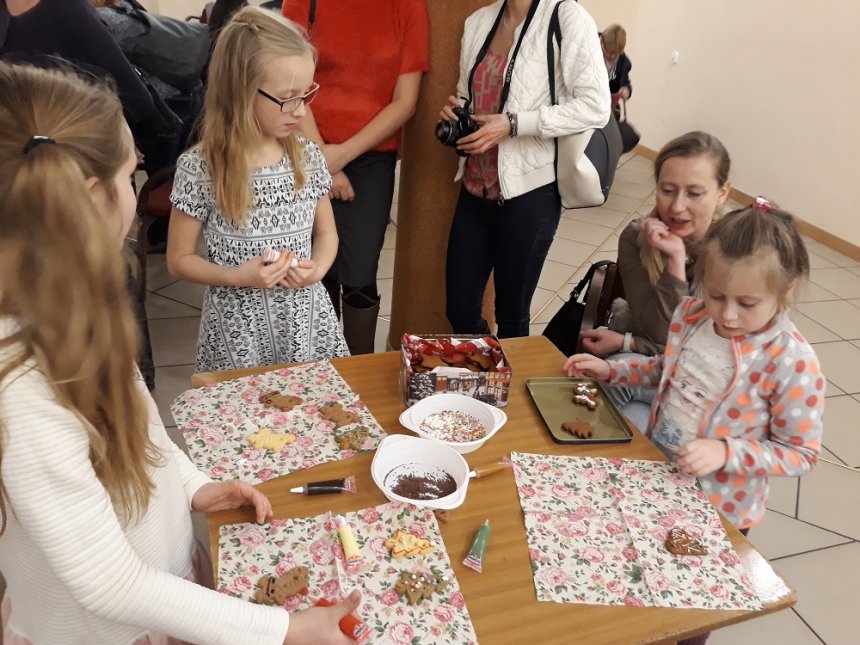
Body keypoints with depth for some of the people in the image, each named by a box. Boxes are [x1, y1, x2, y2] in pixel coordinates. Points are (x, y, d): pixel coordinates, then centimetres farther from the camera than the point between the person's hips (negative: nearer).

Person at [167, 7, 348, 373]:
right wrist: (238, 276, -20)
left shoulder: (308, 158, -3)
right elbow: (179, 260, -5)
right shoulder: (198, 169, -13)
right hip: (240, 329, -3)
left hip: (307, 321, 3)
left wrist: (317, 269, -10)